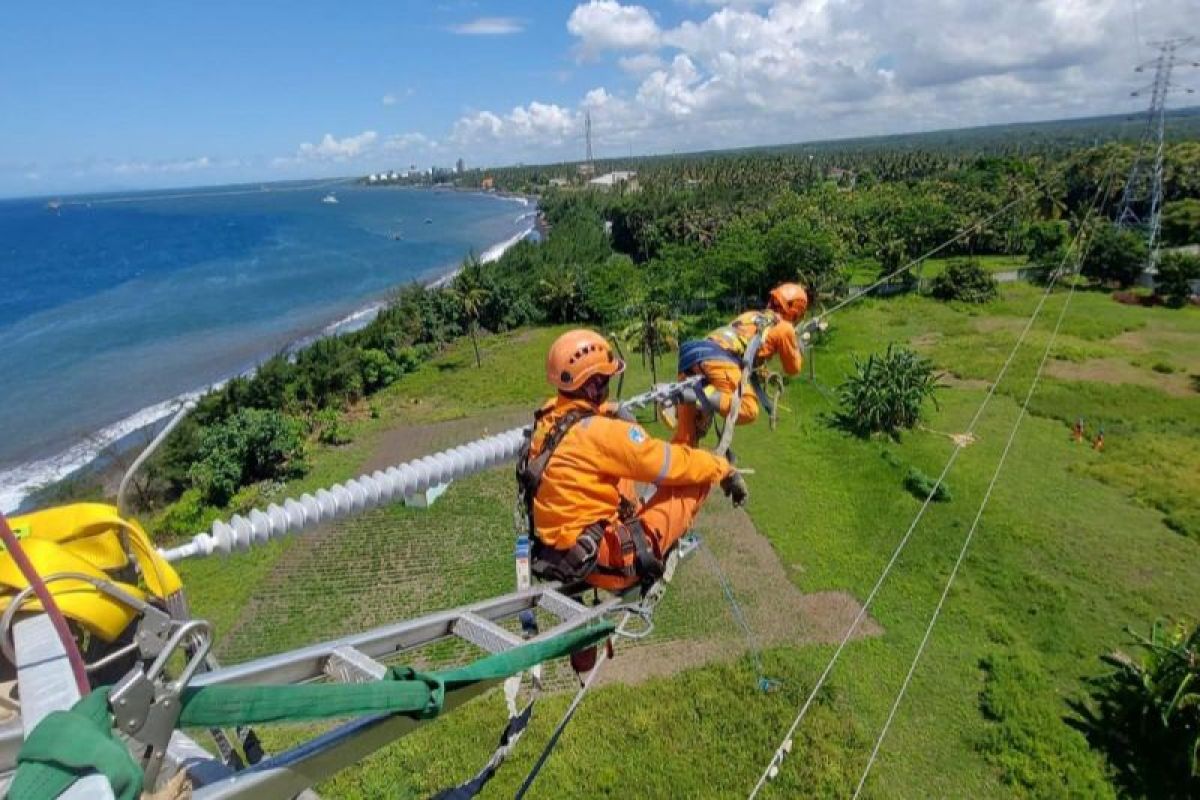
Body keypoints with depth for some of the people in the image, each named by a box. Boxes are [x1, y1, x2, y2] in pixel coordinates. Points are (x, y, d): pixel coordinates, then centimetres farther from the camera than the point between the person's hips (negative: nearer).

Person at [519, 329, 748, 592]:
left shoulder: (548, 419, -3)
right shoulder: (600, 432, -25)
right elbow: (676, 463, -15)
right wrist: (724, 469, 0)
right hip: (601, 561, -8)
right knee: (696, 478, -5)